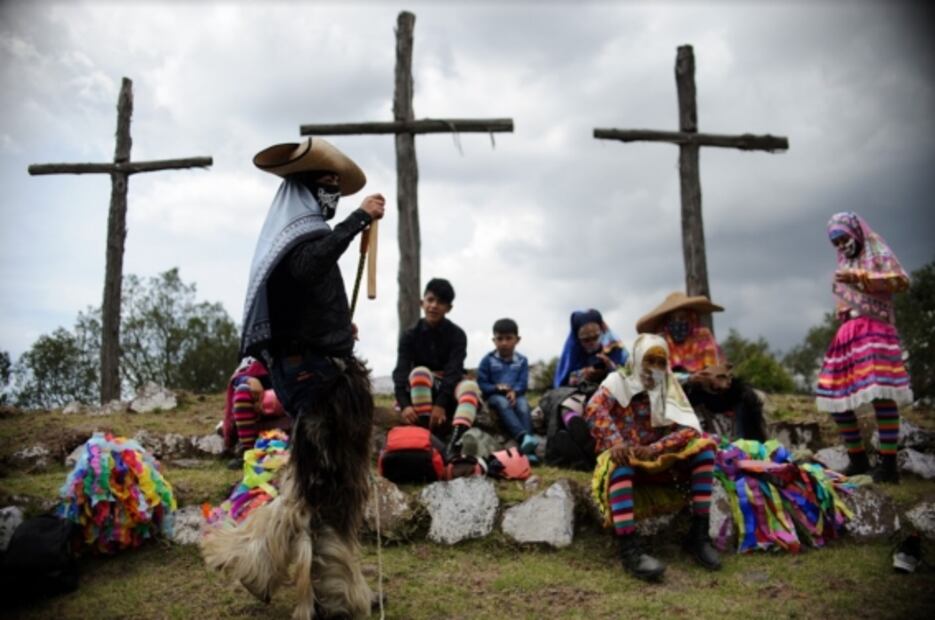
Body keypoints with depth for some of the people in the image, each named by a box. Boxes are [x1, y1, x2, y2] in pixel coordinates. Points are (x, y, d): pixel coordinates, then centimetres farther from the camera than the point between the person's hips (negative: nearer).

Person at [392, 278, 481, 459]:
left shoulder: (457, 334, -6)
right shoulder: (410, 335, -4)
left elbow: (454, 370, -19)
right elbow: (401, 371, -17)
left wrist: (441, 404, -34)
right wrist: (404, 404, -34)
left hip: (449, 388, 0)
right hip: (420, 390, 0)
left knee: (470, 386, -32)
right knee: (420, 372, -32)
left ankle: (455, 442, -55)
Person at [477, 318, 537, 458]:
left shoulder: (522, 360, 10)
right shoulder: (488, 360, 4)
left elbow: (523, 383, 0)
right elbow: (481, 384, -1)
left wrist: (514, 391, -23)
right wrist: (497, 387, -20)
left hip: (515, 395, 2)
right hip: (494, 396, -2)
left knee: (523, 404, -33)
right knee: (503, 403, -37)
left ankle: (528, 450, -46)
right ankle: (523, 437, -59)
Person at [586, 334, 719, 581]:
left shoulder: (669, 389, 8)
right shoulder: (619, 380, 0)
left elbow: (690, 428, -8)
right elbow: (594, 409, -20)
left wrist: (654, 449, -25)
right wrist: (615, 442, -38)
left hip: (658, 460, 4)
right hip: (623, 456, -4)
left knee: (704, 445, -15)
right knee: (619, 461, -38)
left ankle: (698, 534, -16)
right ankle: (629, 550, -44)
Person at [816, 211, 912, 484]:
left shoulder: (877, 251, 7)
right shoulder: (845, 265, 24)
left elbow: (901, 280, -7)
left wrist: (859, 277, -12)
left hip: (875, 328, -7)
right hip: (847, 332, 7)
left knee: (880, 393, -21)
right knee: (834, 396, 0)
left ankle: (888, 464, -18)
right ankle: (858, 459, 11)